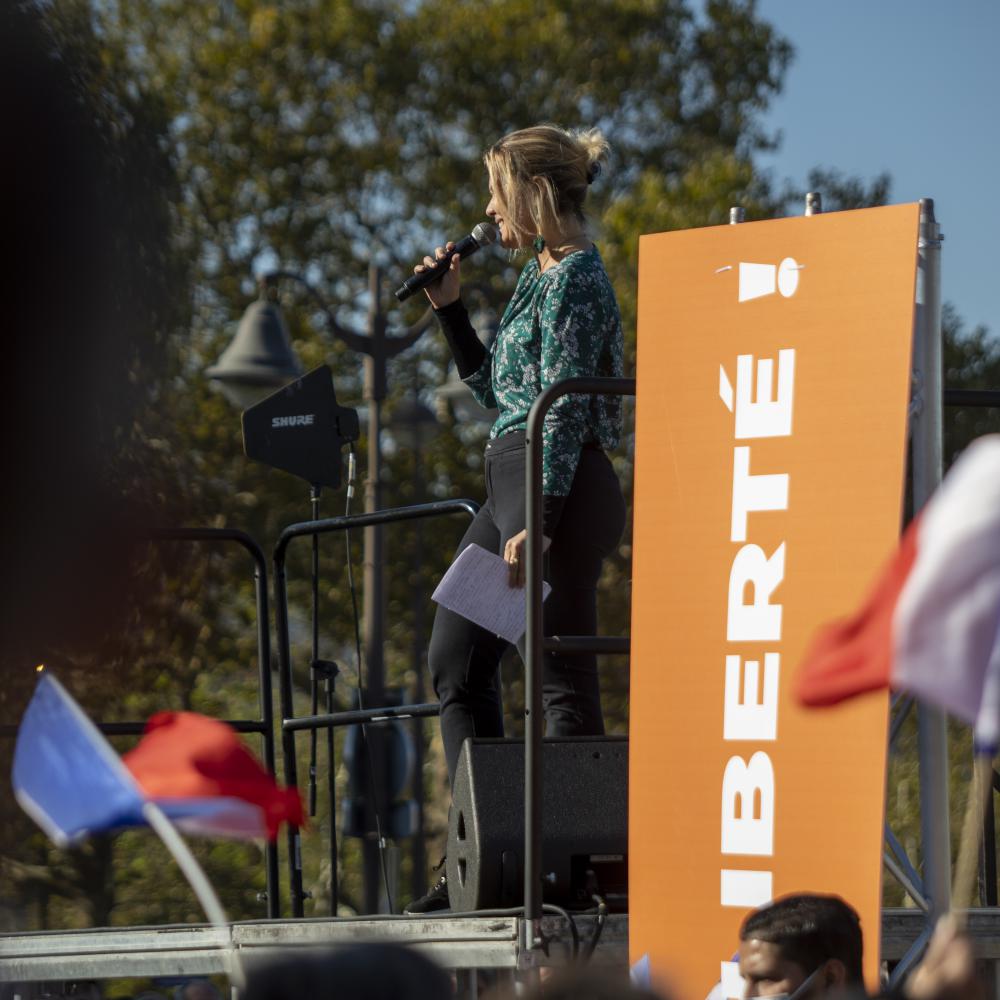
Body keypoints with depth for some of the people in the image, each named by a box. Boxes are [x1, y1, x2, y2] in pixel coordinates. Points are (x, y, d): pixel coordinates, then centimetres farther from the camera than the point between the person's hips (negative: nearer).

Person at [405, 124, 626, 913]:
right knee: (456, 661, 11)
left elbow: (566, 409, -18)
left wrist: (538, 523, -23)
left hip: (559, 484, -11)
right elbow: (497, 390, 25)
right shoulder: (539, 276, 18)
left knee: (561, 673, -9)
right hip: (512, 480, 11)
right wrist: (451, 309, 18)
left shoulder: (576, 278, -11)